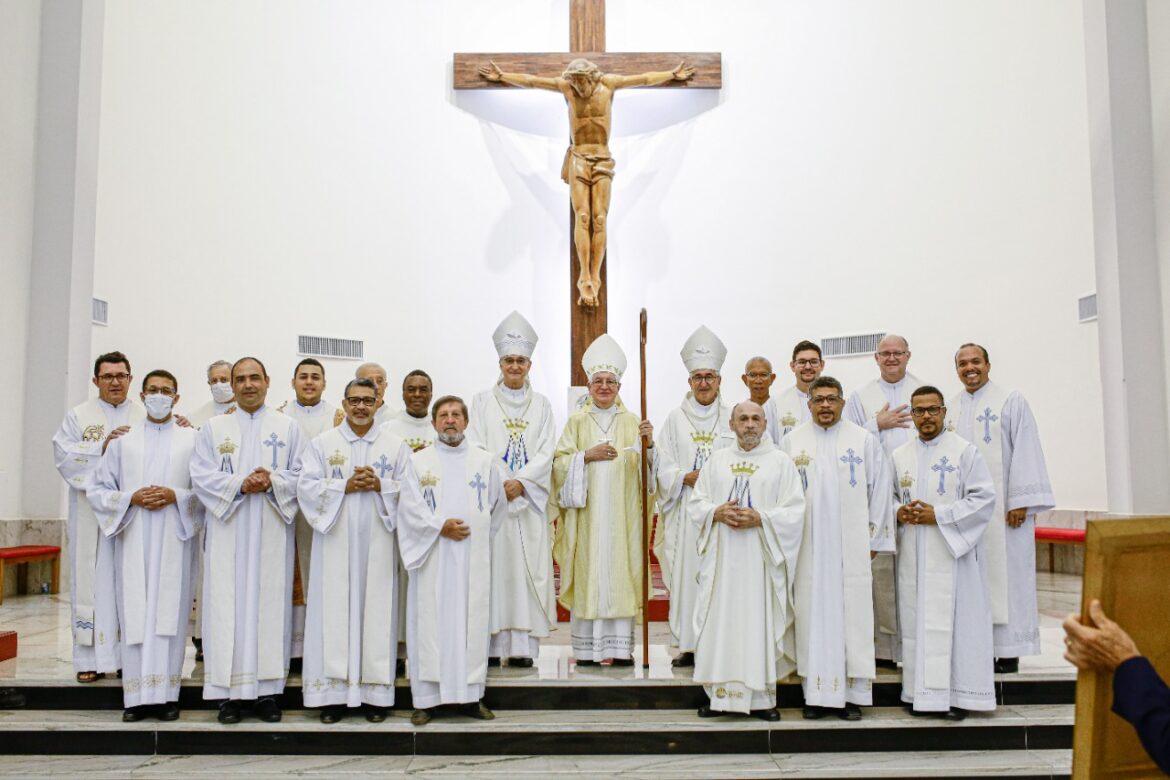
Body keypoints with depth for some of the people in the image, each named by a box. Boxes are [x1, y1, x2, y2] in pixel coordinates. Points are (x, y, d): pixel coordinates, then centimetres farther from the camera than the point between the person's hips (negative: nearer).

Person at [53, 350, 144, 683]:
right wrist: (102, 447, -14)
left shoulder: (146, 417, 11)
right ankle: (92, 658, 7)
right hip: (92, 515, 0)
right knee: (93, 581, 0)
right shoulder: (78, 416, 9)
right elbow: (64, 457, -2)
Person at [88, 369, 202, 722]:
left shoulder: (193, 439, 7)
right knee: (135, 614, 1)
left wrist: (176, 496, -13)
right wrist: (132, 498, -8)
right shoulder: (122, 441, 12)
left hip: (173, 542, -1)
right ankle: (137, 696, 7)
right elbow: (97, 489, 8)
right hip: (133, 541, 1)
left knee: (169, 613, -1)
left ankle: (166, 694, 6)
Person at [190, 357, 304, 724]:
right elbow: (201, 476, 1)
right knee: (228, 605, -1)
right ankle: (230, 691, 6)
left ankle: (268, 689, 8)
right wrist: (240, 485, -13)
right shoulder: (213, 428, 10)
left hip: (273, 534, 0)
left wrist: (273, 482, -15)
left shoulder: (288, 427, 9)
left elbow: (302, 475, 3)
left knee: (271, 603, 1)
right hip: (228, 532, 0)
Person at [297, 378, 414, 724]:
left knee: (376, 610, 2)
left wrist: (379, 485, -13)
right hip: (335, 542, 0)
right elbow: (306, 487, -2)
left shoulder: (396, 445, 7)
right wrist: (346, 486, -13)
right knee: (334, 611, 1)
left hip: (377, 544, 0)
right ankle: (333, 693, 9)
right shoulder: (322, 442, 6)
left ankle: (375, 693, 11)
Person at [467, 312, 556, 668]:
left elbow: (546, 452, 2)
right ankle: (490, 645, 2)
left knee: (528, 568, -2)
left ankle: (523, 645, 2)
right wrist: (500, 484, -14)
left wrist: (521, 482, -13)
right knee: (492, 565, -3)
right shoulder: (482, 401, 7)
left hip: (529, 499, 1)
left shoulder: (541, 405, 11)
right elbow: (477, 448, -2)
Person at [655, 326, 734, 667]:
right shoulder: (675, 418, 9)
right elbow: (664, 466, 4)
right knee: (685, 572, -1)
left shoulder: (732, 418, 9)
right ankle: (687, 645, 6)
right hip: (685, 509, 0)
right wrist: (688, 477, -12)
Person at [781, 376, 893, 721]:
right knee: (812, 614, 2)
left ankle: (853, 695, 9)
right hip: (809, 547, 1)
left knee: (853, 614, 0)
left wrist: (874, 538, 4)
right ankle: (815, 694, 9)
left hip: (852, 547, 0)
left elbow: (880, 491, 6)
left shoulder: (864, 440, 5)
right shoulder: (793, 441, 6)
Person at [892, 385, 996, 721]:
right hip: (914, 556, 4)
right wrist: (899, 513, -4)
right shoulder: (900, 455, 11)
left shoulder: (964, 451, -2)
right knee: (917, 621, 5)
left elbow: (984, 498, -7)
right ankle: (923, 693, 14)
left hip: (954, 552, -4)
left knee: (956, 622, -2)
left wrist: (938, 515, -14)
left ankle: (957, 695, 7)